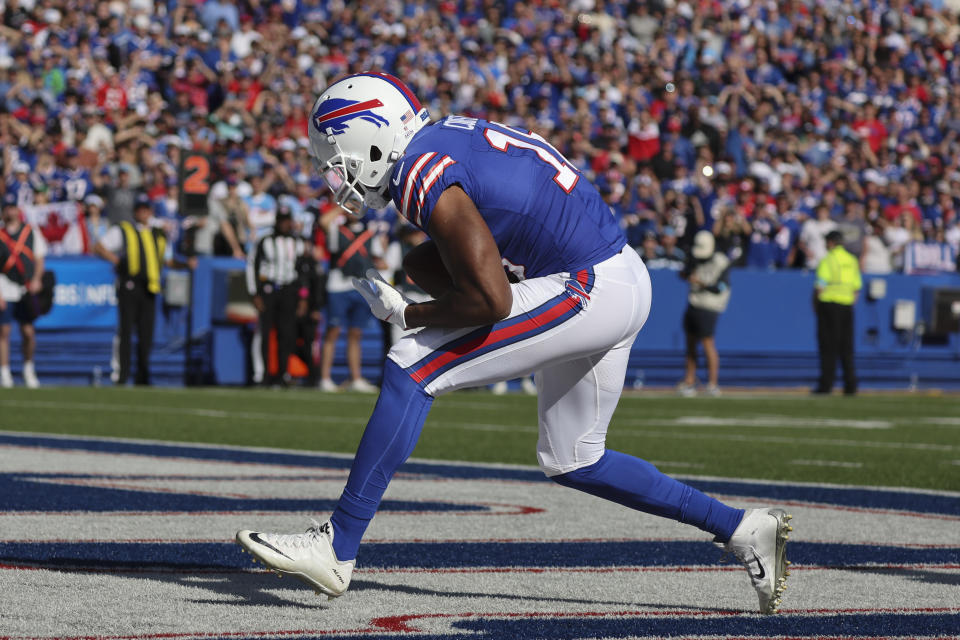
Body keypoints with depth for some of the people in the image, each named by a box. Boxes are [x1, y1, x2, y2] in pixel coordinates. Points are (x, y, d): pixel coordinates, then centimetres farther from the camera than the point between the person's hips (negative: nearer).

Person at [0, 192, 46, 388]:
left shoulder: (31, 233, 9)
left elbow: (39, 260, 12)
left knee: (28, 331, 1)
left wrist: (36, 280, -7)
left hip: (27, 291, 2)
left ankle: (28, 368, 19)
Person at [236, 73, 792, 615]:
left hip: (588, 293, -10)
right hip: (624, 283, 10)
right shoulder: (450, 137, 12)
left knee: (412, 371, -11)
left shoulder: (427, 180, -17)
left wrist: (407, 313, -8)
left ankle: (338, 549, -11)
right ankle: (743, 530, 22)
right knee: (572, 462, 21)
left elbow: (492, 302, -23)